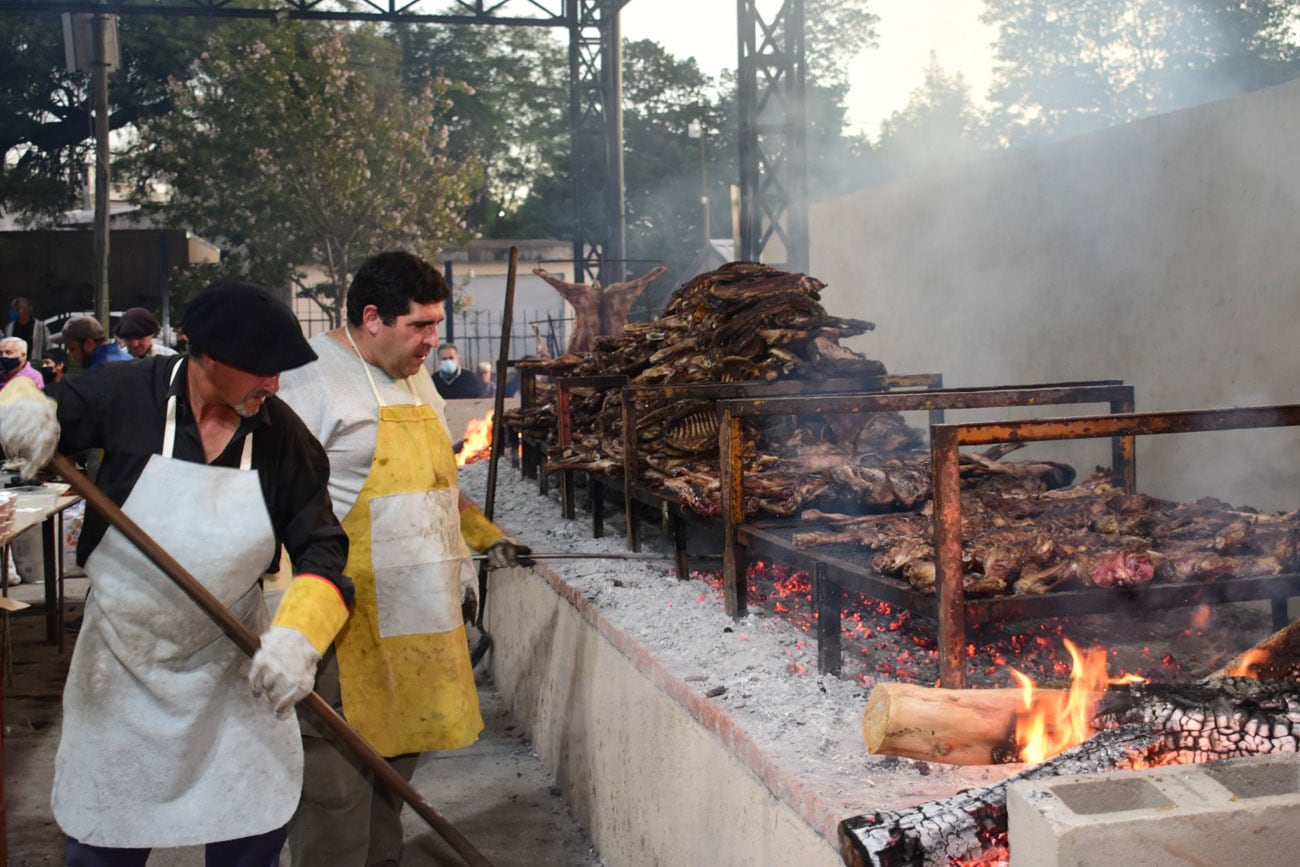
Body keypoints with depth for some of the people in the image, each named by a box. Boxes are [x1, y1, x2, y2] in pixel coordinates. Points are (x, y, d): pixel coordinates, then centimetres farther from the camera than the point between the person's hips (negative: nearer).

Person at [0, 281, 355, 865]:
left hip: (232, 663, 1)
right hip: (122, 664, 0)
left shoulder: (282, 434, -11)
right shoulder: (125, 395, -16)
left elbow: (321, 548, -9)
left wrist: (298, 638, -26)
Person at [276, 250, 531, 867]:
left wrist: (486, 538, 27)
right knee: (336, 782, -3)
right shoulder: (312, 380, -12)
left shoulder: (415, 378, 17)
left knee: (395, 760, 17)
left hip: (417, 620, 9)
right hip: (346, 627, -8)